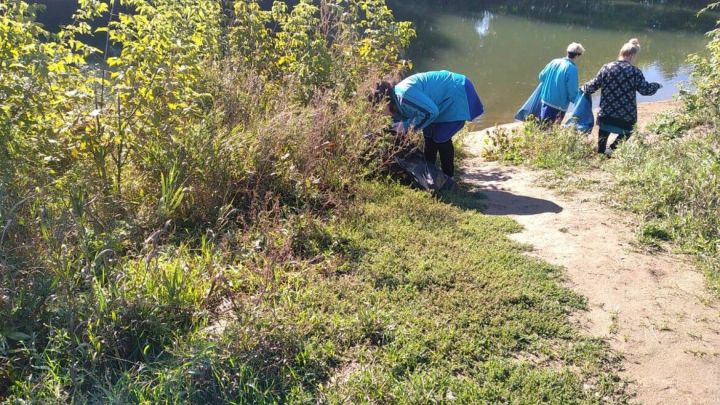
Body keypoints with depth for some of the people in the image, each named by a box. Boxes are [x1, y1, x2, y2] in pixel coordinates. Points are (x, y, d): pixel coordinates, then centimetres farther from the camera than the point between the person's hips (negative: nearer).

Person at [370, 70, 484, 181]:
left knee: (441, 138, -8)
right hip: (447, 98, 10)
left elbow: (431, 112, -32)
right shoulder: (397, 97, 1)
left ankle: (447, 177, 7)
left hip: (457, 95, -10)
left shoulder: (404, 94, -31)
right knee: (429, 136, 12)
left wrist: (407, 125, -23)